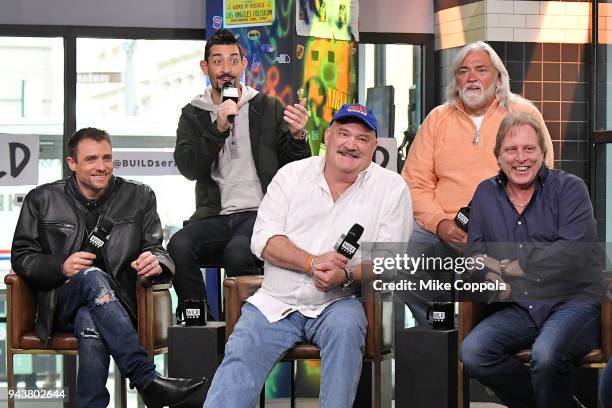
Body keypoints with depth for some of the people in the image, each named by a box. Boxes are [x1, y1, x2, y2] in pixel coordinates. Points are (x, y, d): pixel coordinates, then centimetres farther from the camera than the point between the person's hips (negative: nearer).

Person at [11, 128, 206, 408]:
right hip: (62, 305, 0)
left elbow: (155, 249, 7)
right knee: (93, 277, -37)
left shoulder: (139, 197, 11)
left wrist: (156, 261, -20)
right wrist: (61, 267, -13)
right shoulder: (42, 200, 8)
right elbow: (21, 257, 8)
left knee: (91, 324, -38)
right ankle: (147, 380, -47)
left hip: (119, 304, 1)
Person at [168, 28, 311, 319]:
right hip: (214, 216, 2)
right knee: (178, 246, -29)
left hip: (260, 213, -2)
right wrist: (219, 128, -14)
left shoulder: (267, 108, 12)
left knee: (237, 251, -35)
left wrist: (298, 136, -12)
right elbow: (188, 168, -3)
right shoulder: (193, 114, 14)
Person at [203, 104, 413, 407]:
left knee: (345, 327, -33)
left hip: (338, 303, -1)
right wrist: (313, 263, -17)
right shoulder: (291, 175, 9)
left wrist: (346, 275, -21)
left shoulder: (391, 187, 5)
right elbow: (263, 240, 0)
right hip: (275, 302, 1)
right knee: (240, 354, -20)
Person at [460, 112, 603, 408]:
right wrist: (490, 278, -13)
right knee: (472, 353, -21)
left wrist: (509, 267, -9)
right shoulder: (486, 194, 14)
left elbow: (573, 252, -13)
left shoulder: (569, 188, -1)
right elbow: (475, 251, 11)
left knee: (545, 355, -35)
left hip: (574, 302, -5)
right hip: (520, 310, 5)